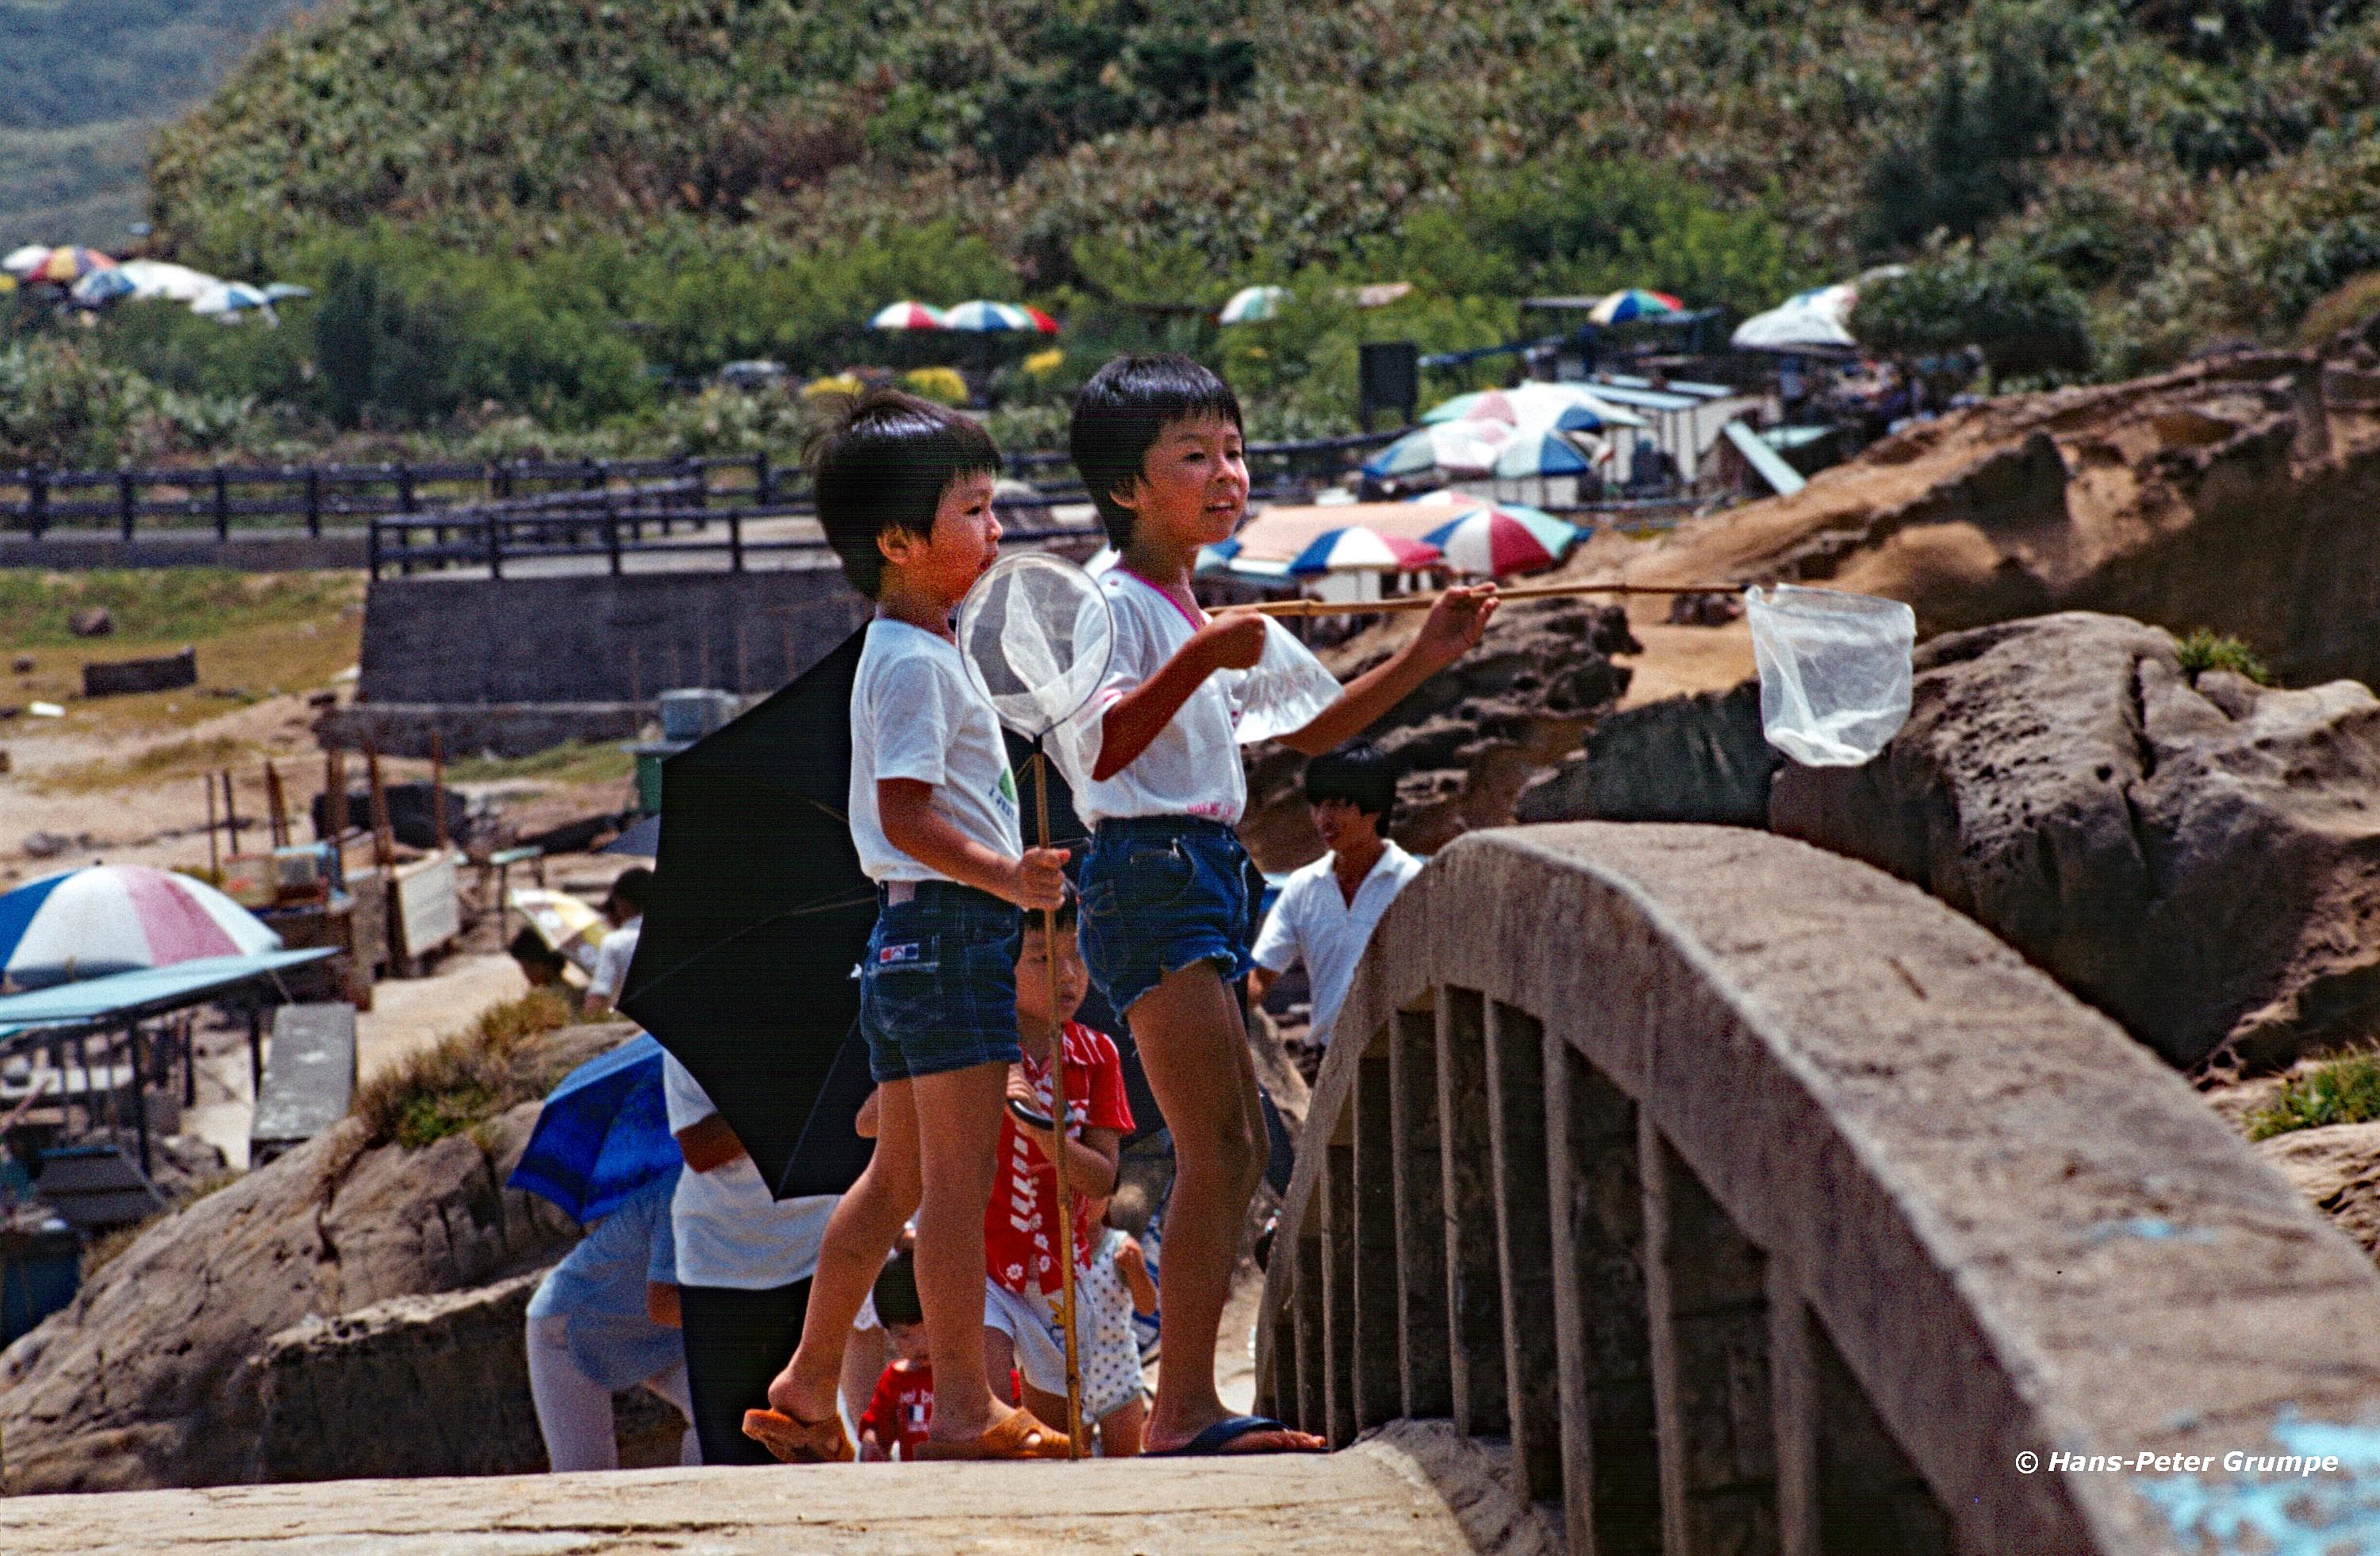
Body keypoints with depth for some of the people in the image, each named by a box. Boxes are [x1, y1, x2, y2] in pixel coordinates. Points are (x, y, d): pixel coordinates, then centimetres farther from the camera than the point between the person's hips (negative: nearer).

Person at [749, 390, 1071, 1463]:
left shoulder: (904, 652, 18)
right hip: (947, 929, -11)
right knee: (958, 1178, -7)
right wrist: (1005, 876, -25)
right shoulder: (917, 661, -14)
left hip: (909, 935, 11)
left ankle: (806, 1390, 20)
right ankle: (965, 1408, -5)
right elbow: (905, 814, -21)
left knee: (899, 1174, 15)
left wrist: (1003, 878, 24)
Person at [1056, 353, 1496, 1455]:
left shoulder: (1213, 615, 20)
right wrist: (1196, 662, -33)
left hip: (1207, 872, 10)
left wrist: (1422, 660, 16)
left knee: (1235, 1144, 10)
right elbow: (1102, 750, -22)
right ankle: (1184, 1412, -17)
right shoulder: (1110, 602, -8)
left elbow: (1310, 729, 27)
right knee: (1218, 1142, -16)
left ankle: (1189, 1405, 13)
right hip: (1148, 875, -10)